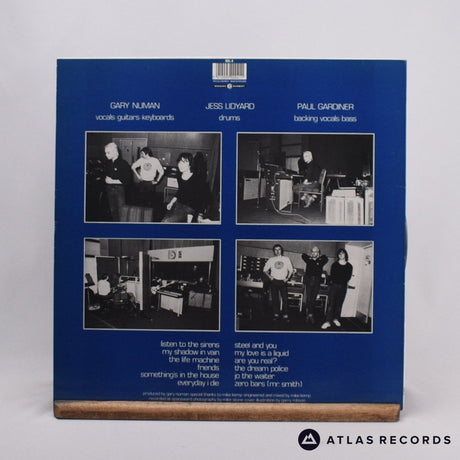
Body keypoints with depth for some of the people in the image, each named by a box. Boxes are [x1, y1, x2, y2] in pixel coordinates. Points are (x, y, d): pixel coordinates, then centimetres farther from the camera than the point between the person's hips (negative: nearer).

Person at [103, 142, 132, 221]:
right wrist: (106, 179, 1)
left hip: (119, 189, -6)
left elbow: (127, 180, -17)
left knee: (121, 211, -4)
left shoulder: (123, 164, -13)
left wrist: (113, 181, -18)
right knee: (113, 210, 14)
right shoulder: (108, 163, 7)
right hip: (109, 189, 7)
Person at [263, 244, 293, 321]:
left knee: (285, 298, -6)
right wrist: (269, 276, -5)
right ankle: (276, 314, 11)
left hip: (283, 281, -1)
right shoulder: (271, 260, 7)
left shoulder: (286, 259, 6)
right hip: (274, 281, 1)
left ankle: (285, 315, -2)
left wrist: (287, 278, -4)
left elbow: (291, 270, 8)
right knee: (274, 298, 2)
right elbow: (265, 270, 10)